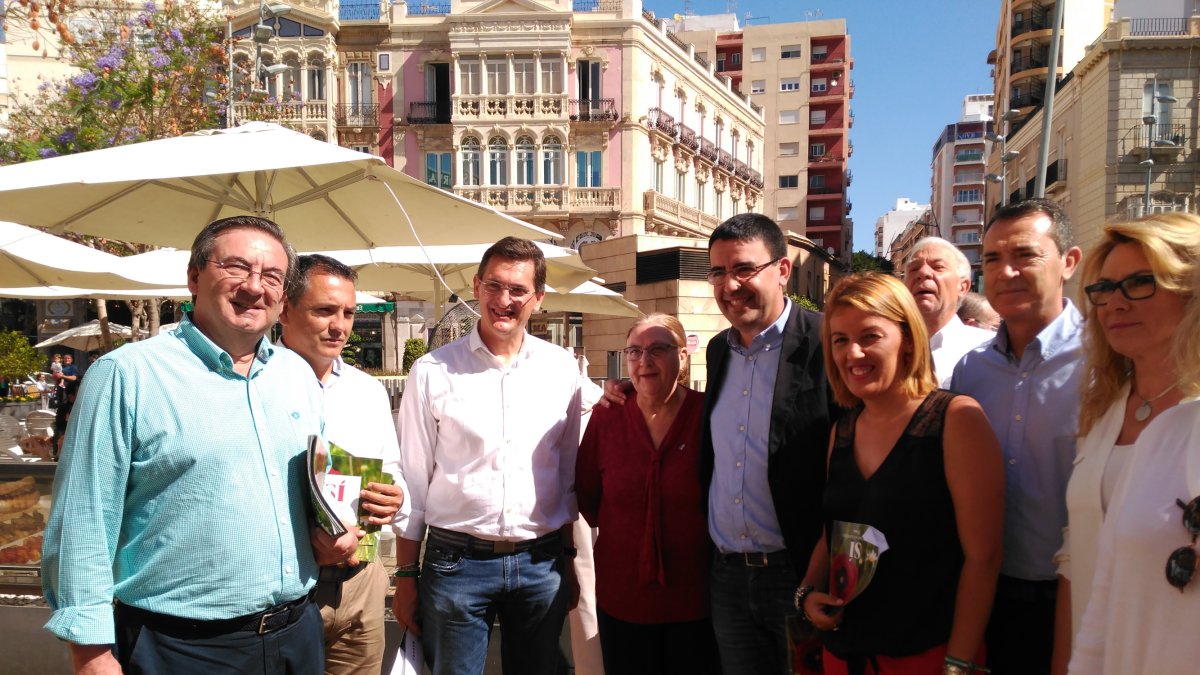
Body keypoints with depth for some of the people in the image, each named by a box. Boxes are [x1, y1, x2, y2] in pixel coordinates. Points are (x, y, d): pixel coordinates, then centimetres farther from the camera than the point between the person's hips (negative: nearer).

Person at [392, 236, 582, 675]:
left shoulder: (561, 369, 3)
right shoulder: (433, 371, -4)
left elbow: (569, 474, 9)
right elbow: (412, 481, -1)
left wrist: (568, 560, 10)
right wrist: (406, 577, 0)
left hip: (542, 563, 2)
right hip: (456, 562, -2)